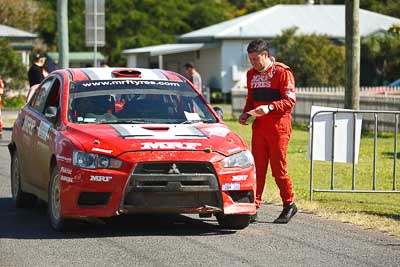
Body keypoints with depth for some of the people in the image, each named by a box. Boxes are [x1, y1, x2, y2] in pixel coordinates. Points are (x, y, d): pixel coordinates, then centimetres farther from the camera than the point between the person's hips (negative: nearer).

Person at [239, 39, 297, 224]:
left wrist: (269, 107, -24)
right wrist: (245, 113, 6)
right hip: (259, 127, 6)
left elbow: (290, 101, -11)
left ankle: (289, 205, 14)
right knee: (257, 167, 0)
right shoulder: (252, 74, 14)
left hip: (278, 127, -6)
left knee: (278, 168, -1)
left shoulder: (282, 72, -6)